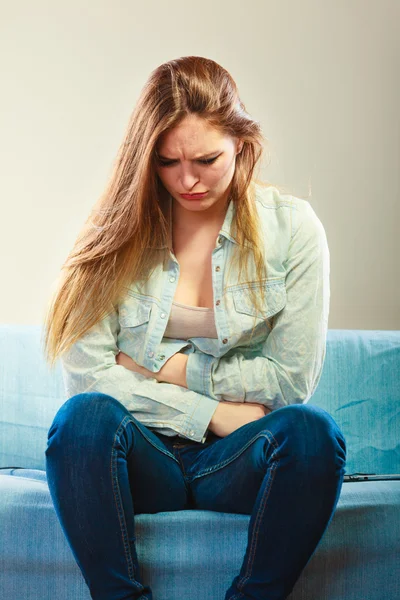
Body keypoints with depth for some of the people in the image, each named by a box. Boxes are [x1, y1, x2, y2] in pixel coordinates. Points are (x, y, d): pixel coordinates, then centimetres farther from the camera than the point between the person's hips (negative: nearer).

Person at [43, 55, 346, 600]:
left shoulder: (291, 226, 1)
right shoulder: (118, 231, 2)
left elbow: (293, 379, -2)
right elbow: (87, 375, -7)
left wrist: (170, 369, -4)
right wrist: (212, 414, -12)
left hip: (238, 463, 0)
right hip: (142, 459, 0)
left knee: (312, 431, -31)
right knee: (84, 416, -31)